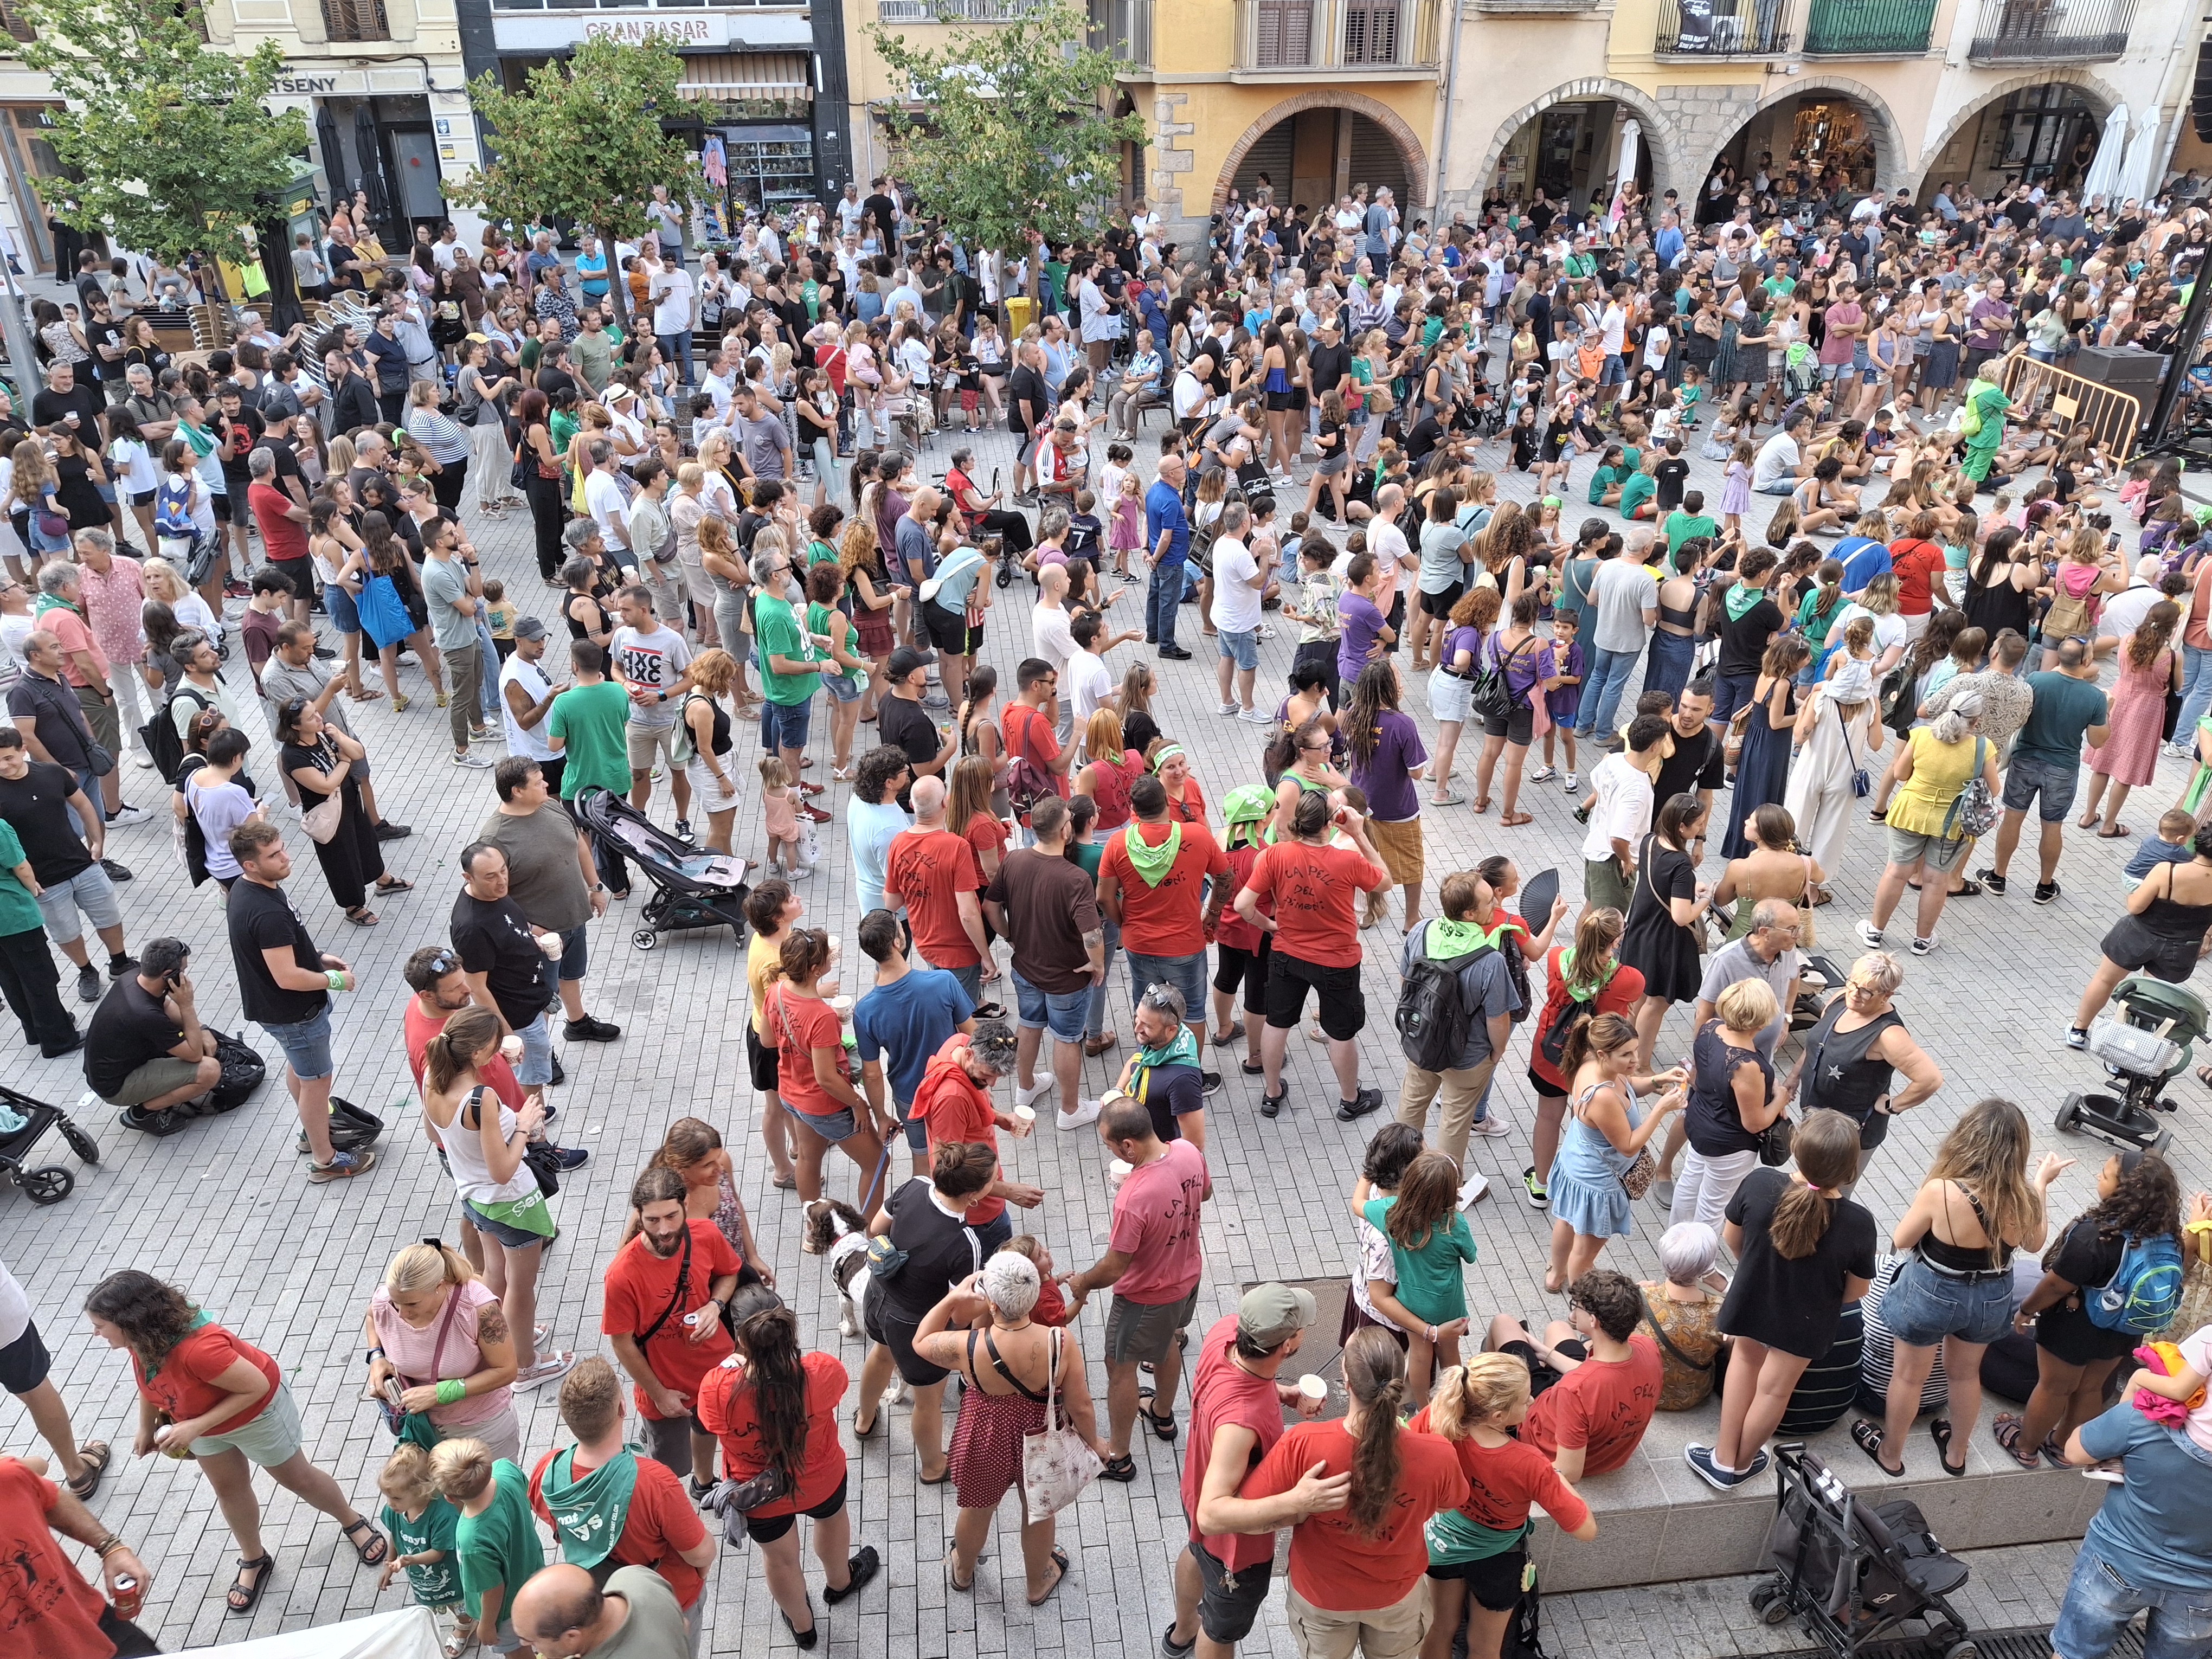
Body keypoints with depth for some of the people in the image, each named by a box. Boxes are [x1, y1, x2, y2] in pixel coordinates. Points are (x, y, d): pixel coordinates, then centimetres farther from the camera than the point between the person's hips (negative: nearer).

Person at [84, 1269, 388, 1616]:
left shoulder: (197, 1349, -45)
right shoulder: (141, 1338, -21)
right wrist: (146, 1428, 11)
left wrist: (196, 1427, -32)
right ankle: (254, 1561, 45)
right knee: (229, 1489, 22)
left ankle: (353, 1522, 39)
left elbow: (256, 1386, -35)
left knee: (296, 1478, 13)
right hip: (197, 1419, 7)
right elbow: (151, 1379, 2)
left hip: (257, 1411, -7)